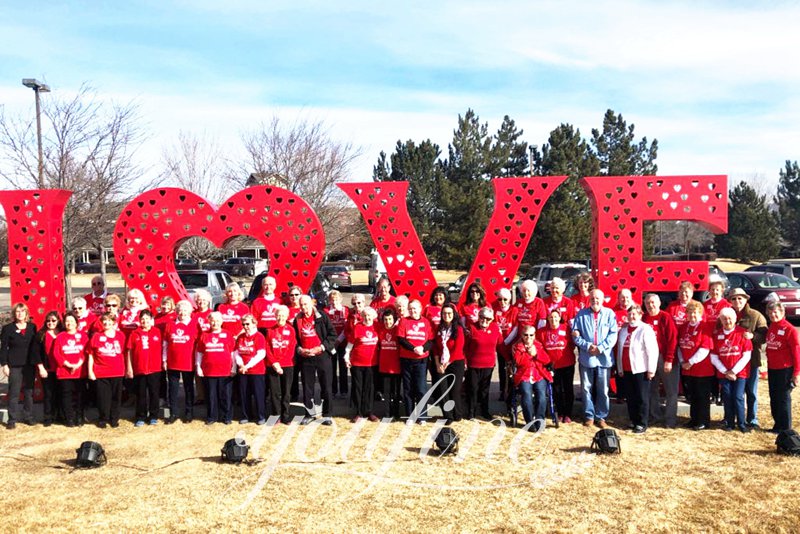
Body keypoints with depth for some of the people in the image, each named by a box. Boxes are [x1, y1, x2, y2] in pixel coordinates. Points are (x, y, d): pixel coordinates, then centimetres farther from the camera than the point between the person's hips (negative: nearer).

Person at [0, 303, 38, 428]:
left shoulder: (32, 327, 6)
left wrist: (37, 363, 6)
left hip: (30, 365, 3)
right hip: (14, 365, -3)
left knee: (29, 392, 8)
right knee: (14, 392, -1)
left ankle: (28, 417, 17)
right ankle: (12, 420, 6)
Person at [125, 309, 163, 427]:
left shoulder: (157, 332, 0)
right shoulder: (134, 334, 0)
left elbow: (160, 349, 5)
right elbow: (129, 351, 2)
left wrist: (162, 363, 0)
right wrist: (129, 368, 0)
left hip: (155, 369, 0)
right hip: (139, 369, 0)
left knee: (154, 393, 7)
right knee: (140, 394, 9)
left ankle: (153, 416, 18)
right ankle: (140, 417, 19)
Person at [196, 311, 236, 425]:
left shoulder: (228, 334, 2)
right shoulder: (204, 335, 6)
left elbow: (233, 352, 3)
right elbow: (199, 352, 11)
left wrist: (234, 368, 0)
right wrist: (198, 367, 5)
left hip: (225, 371, -1)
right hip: (208, 371, 2)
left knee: (226, 395, 4)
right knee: (211, 395, 9)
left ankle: (226, 417, 15)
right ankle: (211, 417, 20)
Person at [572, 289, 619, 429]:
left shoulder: (609, 314, 2)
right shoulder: (581, 314, 4)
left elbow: (613, 335, -3)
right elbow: (575, 334, 1)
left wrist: (600, 348, -13)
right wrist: (587, 346, -12)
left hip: (604, 357, -1)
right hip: (586, 357, 1)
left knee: (603, 390, 5)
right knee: (587, 388, 7)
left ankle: (601, 416, 17)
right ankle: (589, 415, 18)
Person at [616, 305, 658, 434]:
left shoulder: (646, 329, -8)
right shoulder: (623, 329, 12)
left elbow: (652, 350, -12)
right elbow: (619, 349, 16)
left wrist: (651, 369, -13)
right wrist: (620, 368, 14)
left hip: (641, 370, -6)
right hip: (626, 370, 6)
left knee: (642, 398, 1)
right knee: (630, 397, 12)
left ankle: (642, 424, 8)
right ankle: (633, 421, 22)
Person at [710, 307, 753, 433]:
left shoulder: (743, 333, -4)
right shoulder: (716, 335, 3)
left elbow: (746, 356, -6)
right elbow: (714, 357, 3)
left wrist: (734, 371, -10)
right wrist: (725, 372, -6)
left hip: (740, 372, -2)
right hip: (723, 373, 2)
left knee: (738, 397, -6)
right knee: (727, 398, 3)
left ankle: (741, 423, 7)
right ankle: (729, 423, 15)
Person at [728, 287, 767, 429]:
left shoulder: (756, 316, -2)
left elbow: (764, 335, -8)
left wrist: (752, 336, -26)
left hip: (751, 360, -2)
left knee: (751, 392, 7)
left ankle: (752, 420, 18)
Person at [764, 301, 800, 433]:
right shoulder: (770, 328, 9)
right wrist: (768, 366, 11)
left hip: (785, 370, -7)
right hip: (772, 369, 7)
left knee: (783, 398, 0)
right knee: (773, 397, 12)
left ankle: (785, 427, 11)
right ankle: (778, 424, 24)